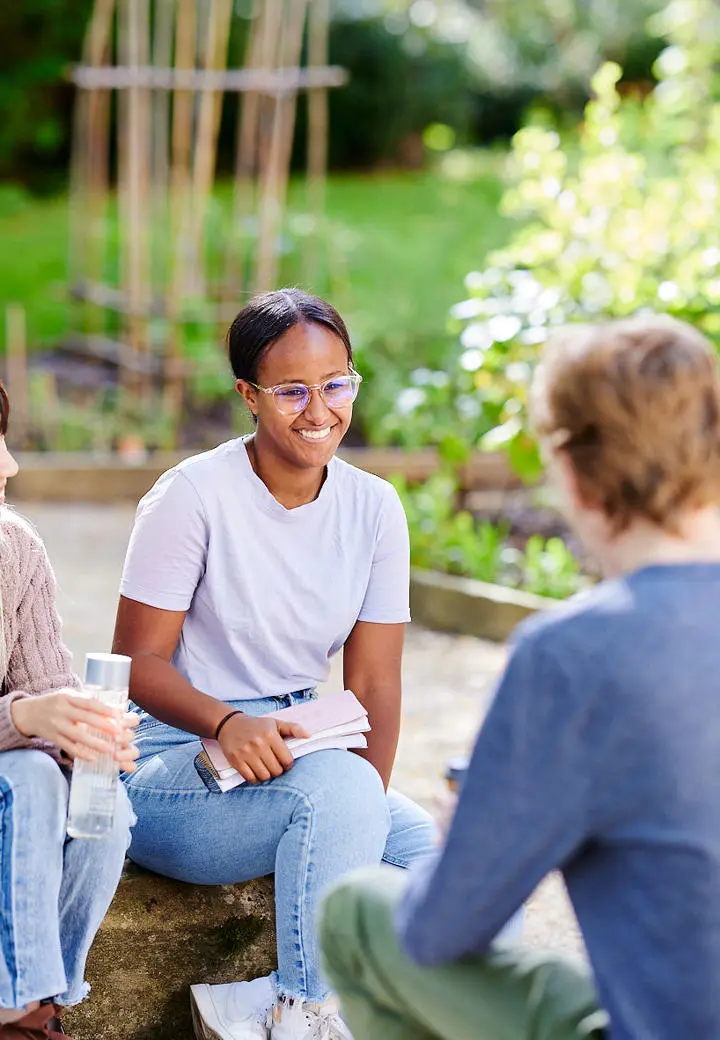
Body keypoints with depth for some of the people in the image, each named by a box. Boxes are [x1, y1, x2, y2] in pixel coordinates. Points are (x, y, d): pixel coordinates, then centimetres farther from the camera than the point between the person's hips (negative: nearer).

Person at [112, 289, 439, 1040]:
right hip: (172, 766, -5)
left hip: (293, 755, 6)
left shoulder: (375, 508, 1)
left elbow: (372, 684, -1)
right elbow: (138, 660, -12)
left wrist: (362, 816, -17)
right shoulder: (194, 495, -13)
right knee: (337, 782, -33)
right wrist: (226, 724, -32)